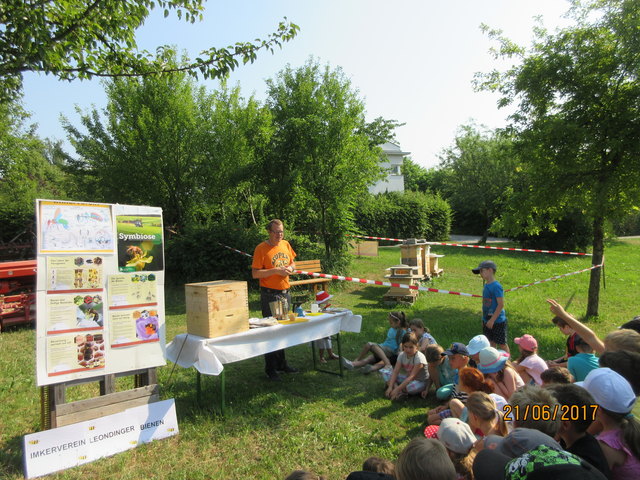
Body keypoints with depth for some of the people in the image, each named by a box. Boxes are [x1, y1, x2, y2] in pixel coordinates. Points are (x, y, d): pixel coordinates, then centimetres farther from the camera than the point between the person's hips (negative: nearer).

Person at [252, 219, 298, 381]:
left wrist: (290, 268, -4)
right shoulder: (261, 248, -11)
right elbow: (255, 273, -15)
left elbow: (292, 263, 19)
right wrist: (276, 271, -22)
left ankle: (282, 363, 30)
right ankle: (270, 369, 12)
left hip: (285, 293, 6)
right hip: (270, 294, -6)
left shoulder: (286, 245, 7)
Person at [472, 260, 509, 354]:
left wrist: (492, 320, -20)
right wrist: (484, 319, 15)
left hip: (497, 321, -8)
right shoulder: (486, 285, 7)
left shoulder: (496, 286, -18)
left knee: (501, 344, 5)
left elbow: (501, 305, -20)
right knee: (491, 343, 16)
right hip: (487, 320, 8)